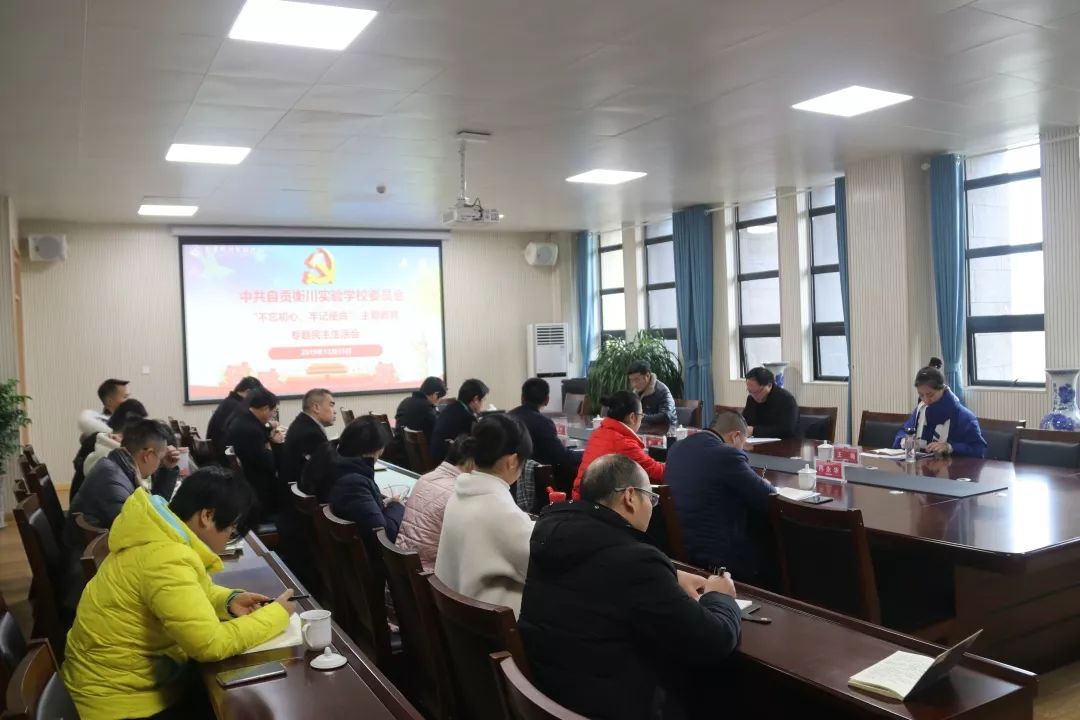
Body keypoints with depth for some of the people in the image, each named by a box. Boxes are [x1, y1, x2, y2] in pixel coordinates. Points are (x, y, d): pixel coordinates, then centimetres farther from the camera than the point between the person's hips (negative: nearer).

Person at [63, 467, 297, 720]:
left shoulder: (163, 534, -1)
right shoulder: (166, 560, -31)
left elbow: (191, 592, 15)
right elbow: (211, 644, -32)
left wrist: (229, 600, -4)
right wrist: (277, 613, -20)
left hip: (130, 675, 9)